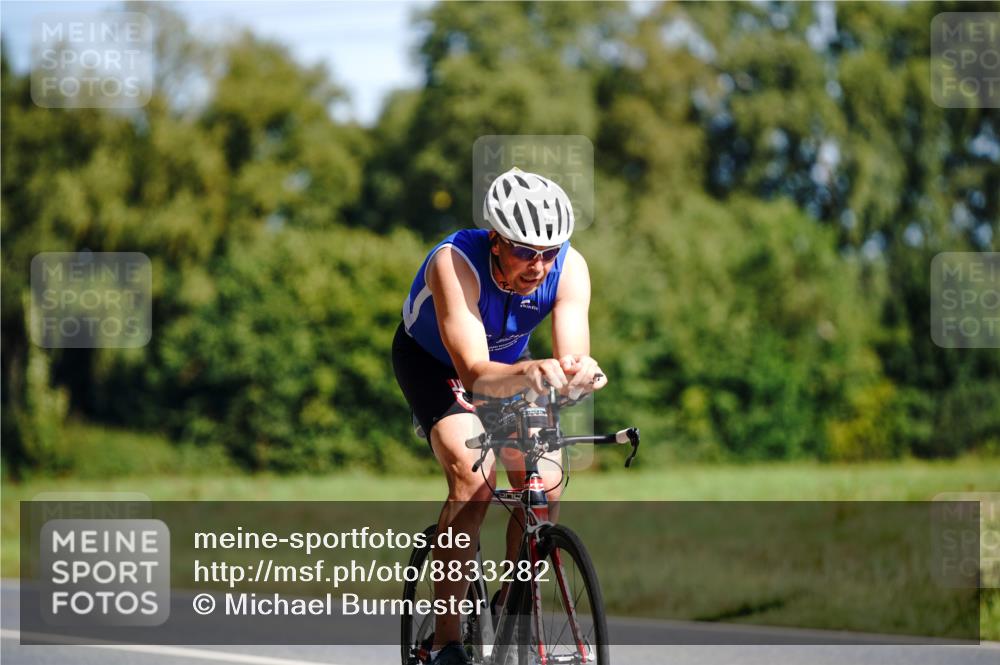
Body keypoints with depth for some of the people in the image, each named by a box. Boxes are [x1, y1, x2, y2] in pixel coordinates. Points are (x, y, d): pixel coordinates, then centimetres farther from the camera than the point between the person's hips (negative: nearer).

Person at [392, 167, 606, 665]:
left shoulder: (569, 268, -28)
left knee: (544, 487, -13)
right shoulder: (455, 263, -38)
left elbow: (572, 358, -36)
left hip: (509, 361, 4)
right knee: (473, 479, -26)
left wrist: (580, 372, -60)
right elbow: (475, 373, -47)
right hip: (432, 359, -4)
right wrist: (528, 373, -67)